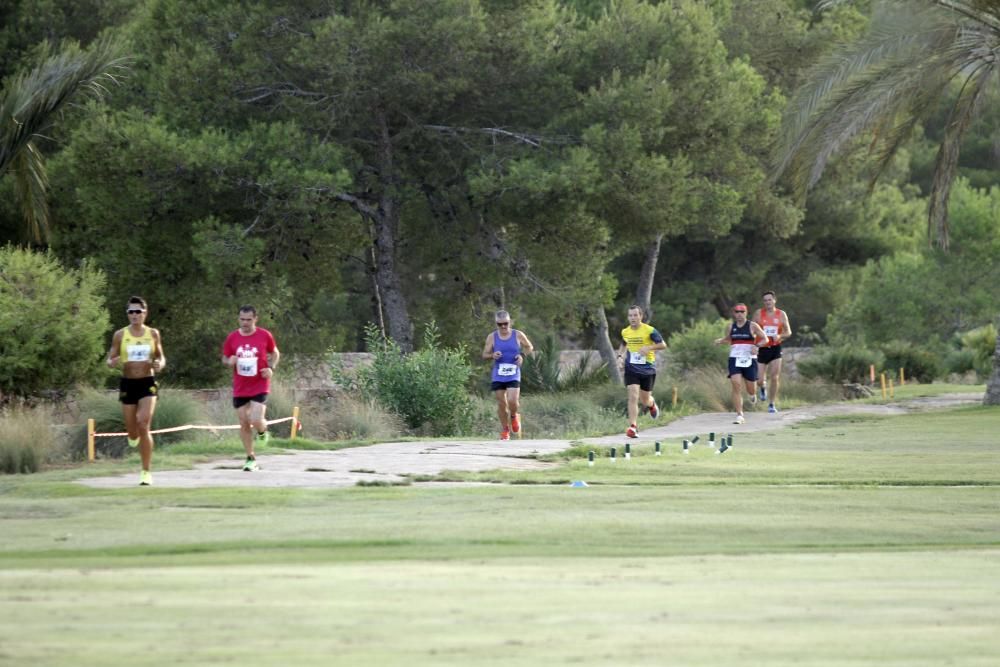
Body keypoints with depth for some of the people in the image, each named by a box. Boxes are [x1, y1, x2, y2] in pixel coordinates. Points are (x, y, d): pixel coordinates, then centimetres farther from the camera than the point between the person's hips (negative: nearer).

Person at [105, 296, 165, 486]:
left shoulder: (153, 334, 2)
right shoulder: (120, 335, 0)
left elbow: (161, 357, 14)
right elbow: (109, 360, 5)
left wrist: (160, 364, -10)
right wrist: (113, 362, -19)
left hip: (147, 384, -1)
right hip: (128, 383, 1)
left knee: (144, 425, -17)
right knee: (132, 430, 7)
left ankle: (146, 472, -12)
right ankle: (134, 436, 49)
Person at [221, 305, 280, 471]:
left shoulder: (264, 335, -3)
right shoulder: (232, 338, 1)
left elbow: (275, 353, 11)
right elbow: (225, 359, 12)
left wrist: (271, 368, -7)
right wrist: (230, 361, -12)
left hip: (259, 387, -3)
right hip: (240, 388, 3)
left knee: (256, 420, -18)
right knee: (244, 424, 4)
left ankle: (263, 431, 20)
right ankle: (251, 459, 16)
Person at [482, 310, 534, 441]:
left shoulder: (518, 335, 0)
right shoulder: (492, 337, 1)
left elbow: (530, 347, 15)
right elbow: (484, 354, 7)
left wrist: (522, 355, -5)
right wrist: (492, 355, -16)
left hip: (513, 375, -1)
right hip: (497, 376, 1)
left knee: (512, 401, -17)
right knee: (501, 404, 2)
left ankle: (514, 417, 18)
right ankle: (505, 430, 20)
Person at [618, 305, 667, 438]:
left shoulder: (649, 331, -9)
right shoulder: (625, 332, 4)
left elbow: (663, 345, -6)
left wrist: (649, 347, -22)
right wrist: (620, 356, 4)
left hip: (648, 370, -2)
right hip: (631, 370, 2)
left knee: (644, 401, 10)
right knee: (633, 397, -16)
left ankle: (652, 404, 49)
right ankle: (633, 427, -17)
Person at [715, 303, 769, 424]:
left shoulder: (752, 326, -2)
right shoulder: (730, 327, 7)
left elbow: (765, 339, 1)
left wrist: (756, 346, -18)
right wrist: (720, 340, 1)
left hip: (750, 360, -1)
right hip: (735, 359, 1)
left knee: (751, 390, 6)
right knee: (736, 385, -16)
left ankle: (753, 393, 47)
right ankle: (739, 415, -13)